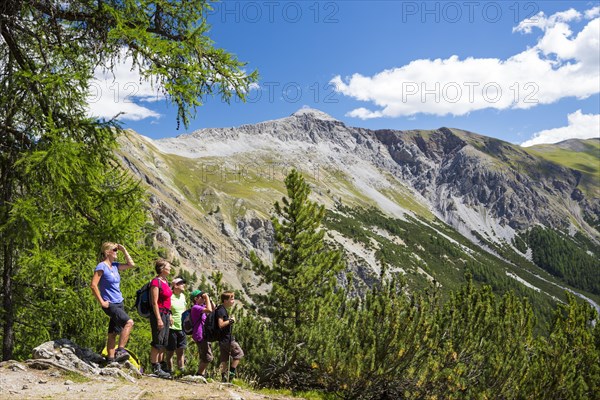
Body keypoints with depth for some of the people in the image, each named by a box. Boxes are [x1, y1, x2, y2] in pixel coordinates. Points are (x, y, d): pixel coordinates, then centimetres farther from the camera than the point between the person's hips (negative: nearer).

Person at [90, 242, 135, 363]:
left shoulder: (115, 266, 12)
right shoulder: (101, 266, -11)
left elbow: (131, 264, 19)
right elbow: (93, 285, -16)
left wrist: (123, 250, 13)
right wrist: (101, 302, -16)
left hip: (119, 303, 8)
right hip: (110, 304, -8)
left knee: (113, 333, 10)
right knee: (129, 322, -23)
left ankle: (110, 359, 16)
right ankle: (120, 350, -22)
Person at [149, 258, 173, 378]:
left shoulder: (165, 281, 14)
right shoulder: (156, 282, -13)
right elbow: (154, 302, -17)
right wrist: (158, 319, -19)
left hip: (166, 314, 9)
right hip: (159, 314, -9)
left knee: (164, 343, 12)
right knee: (157, 343, -3)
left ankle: (159, 367, 20)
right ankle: (155, 368, 4)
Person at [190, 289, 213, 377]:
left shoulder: (201, 306, 14)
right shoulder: (195, 307, -16)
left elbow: (213, 309, 22)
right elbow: (209, 310, -30)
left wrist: (209, 299, 10)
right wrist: (207, 298, -20)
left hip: (203, 336, 10)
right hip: (200, 336, -10)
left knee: (203, 357, 16)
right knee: (208, 357, -9)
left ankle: (201, 374, 22)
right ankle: (199, 374, 0)